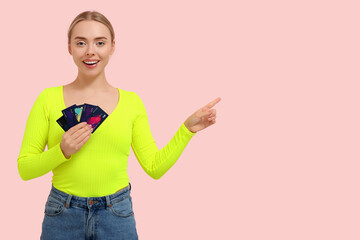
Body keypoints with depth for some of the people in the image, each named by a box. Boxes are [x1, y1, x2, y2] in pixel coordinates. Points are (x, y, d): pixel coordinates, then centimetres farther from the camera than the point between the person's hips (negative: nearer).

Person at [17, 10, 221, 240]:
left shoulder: (131, 102, 2)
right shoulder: (49, 98, -2)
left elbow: (154, 167, 3)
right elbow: (24, 168, -2)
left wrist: (188, 128, -4)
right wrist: (62, 151, -18)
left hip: (118, 216, 1)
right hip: (62, 216, -1)